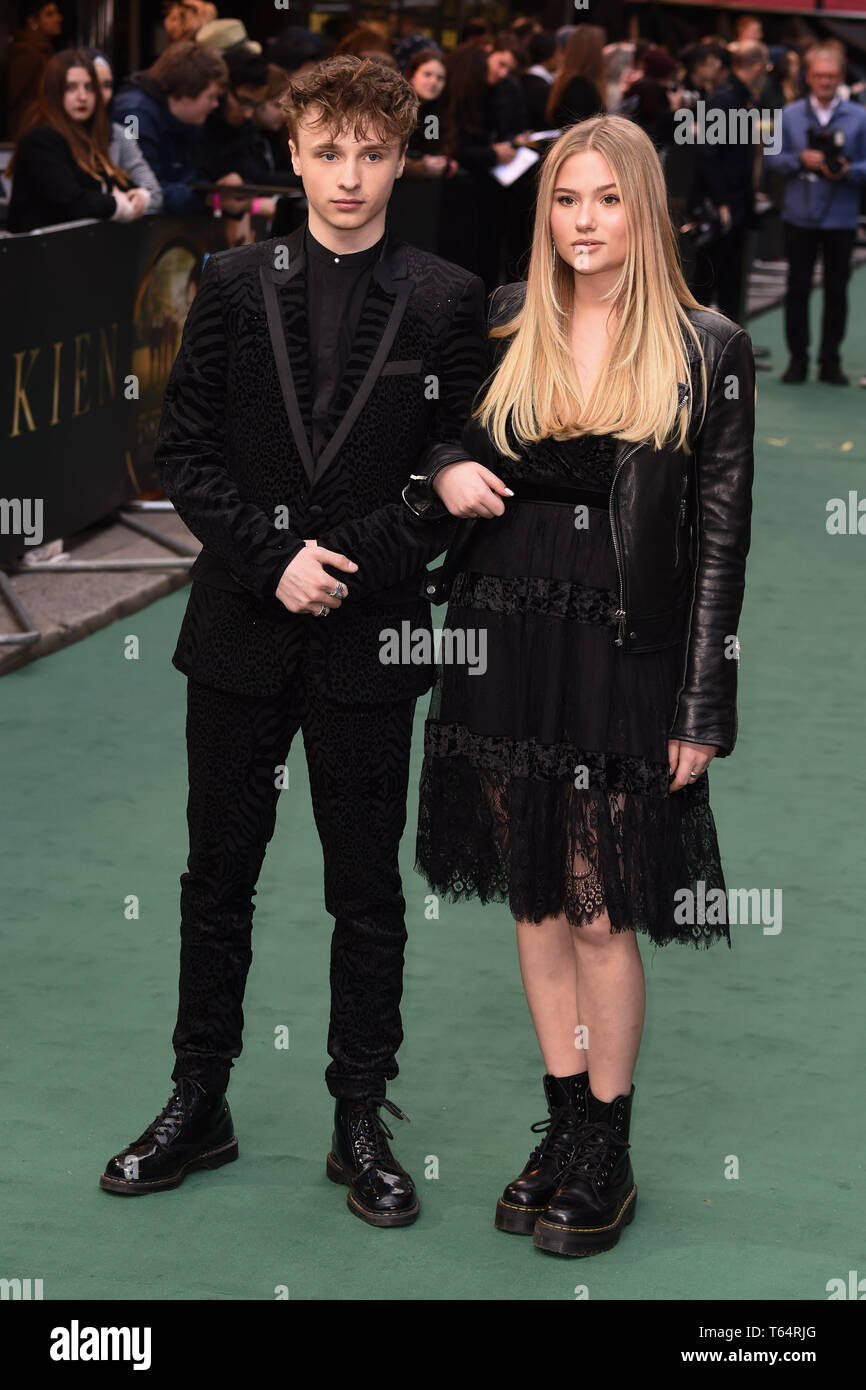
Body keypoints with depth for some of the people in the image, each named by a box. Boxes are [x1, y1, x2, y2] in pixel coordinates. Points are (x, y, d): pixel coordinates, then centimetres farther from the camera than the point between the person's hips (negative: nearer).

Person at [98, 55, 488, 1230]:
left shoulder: (446, 301, -1)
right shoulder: (236, 286, 3)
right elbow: (184, 451, 1)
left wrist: (353, 564, -14)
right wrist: (274, 559, -11)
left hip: (371, 639, -1)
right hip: (241, 634, 2)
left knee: (366, 893, 8)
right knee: (218, 879, 12)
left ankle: (361, 1121, 20)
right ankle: (199, 1107, 25)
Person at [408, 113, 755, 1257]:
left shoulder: (707, 351, -4)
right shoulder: (501, 325, 5)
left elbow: (719, 537, -4)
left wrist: (702, 709, -7)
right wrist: (443, 472, -4)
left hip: (621, 658, -4)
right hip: (503, 641, 4)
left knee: (601, 915, -1)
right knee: (535, 902, 11)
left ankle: (610, 1159, 15)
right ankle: (565, 1128, 25)